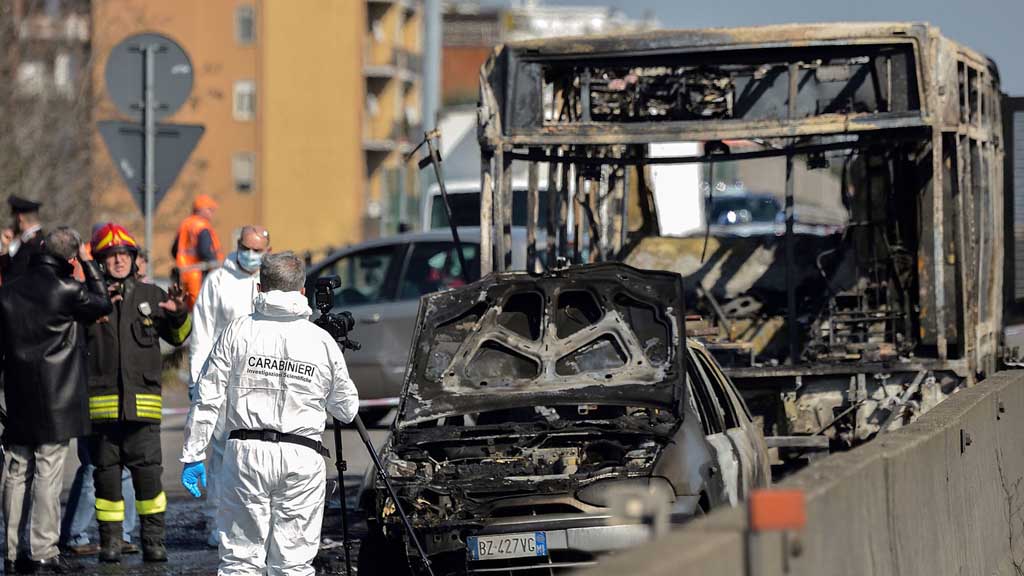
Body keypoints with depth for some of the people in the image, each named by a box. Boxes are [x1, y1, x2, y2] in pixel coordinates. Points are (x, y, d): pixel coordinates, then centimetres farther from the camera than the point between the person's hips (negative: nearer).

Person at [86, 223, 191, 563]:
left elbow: (177, 337, 22)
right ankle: (110, 541, 12)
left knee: (148, 472, -4)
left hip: (143, 402, 1)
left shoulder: (151, 296, 12)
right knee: (106, 473, 4)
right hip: (102, 402, -1)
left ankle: (154, 541, 4)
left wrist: (179, 314, 1)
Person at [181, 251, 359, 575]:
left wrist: (192, 455, 5)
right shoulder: (323, 341, 5)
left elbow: (208, 399, -1)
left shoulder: (238, 332, 1)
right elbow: (347, 409, 15)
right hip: (302, 457, 1)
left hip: (247, 452, -1)